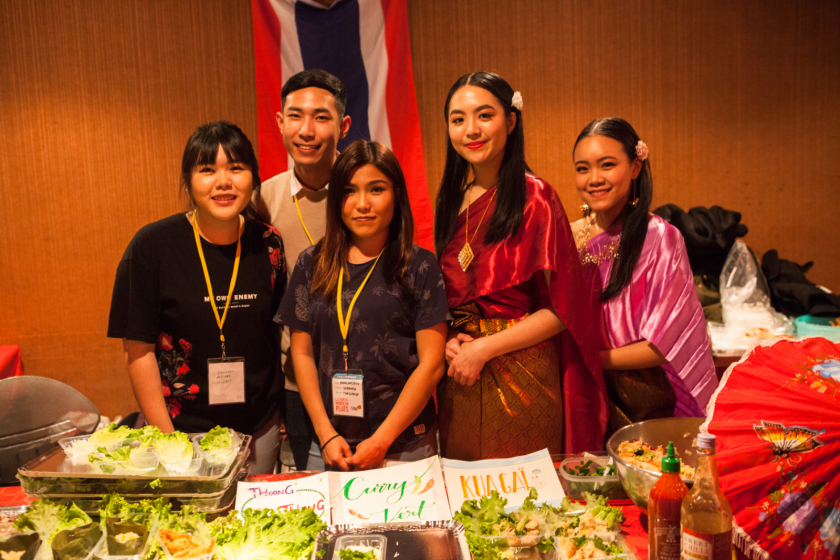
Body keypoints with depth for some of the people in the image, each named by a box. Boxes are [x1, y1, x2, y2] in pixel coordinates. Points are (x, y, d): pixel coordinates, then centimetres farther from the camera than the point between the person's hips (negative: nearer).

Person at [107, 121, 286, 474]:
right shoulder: (153, 246, -11)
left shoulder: (268, 245, -3)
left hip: (260, 430, 3)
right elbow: (139, 350, -10)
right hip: (184, 430, -3)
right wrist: (165, 440, -11)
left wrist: (283, 416, 4)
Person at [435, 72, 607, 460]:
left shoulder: (534, 198, -9)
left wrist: (483, 348, -13)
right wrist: (447, 340, -5)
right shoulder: (450, 200, 7)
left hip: (523, 378, -5)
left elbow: (561, 309, -12)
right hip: (460, 381, 5)